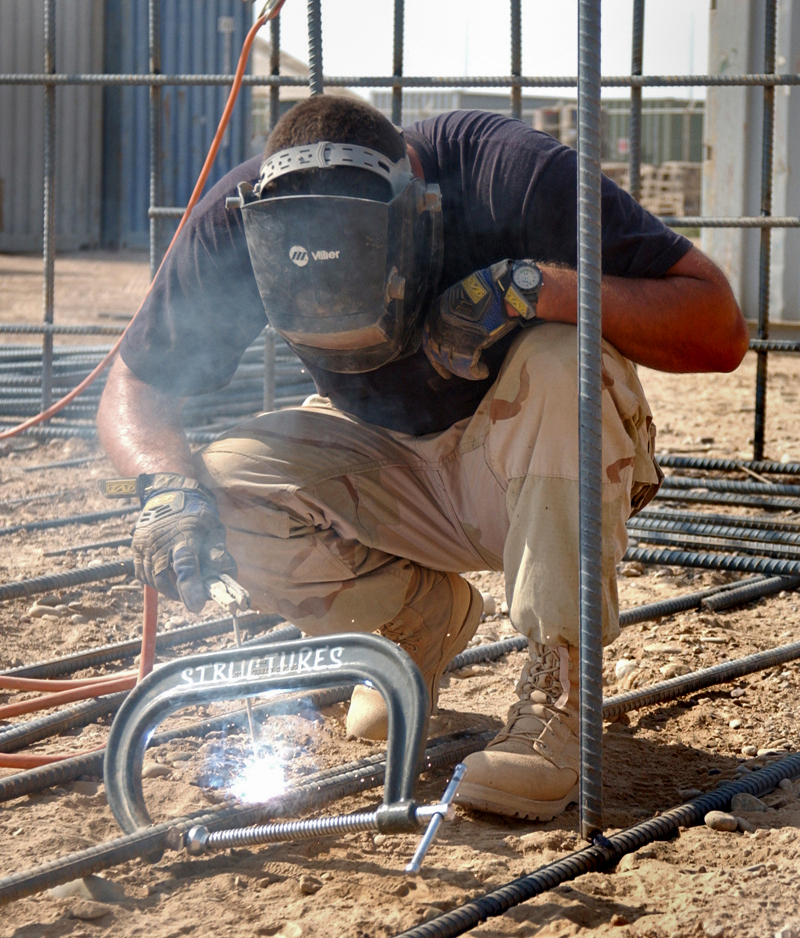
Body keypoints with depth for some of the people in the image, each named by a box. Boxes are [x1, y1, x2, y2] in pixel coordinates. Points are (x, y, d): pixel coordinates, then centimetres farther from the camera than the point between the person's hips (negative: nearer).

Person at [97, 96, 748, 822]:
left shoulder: (510, 174, -29)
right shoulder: (238, 219, -21)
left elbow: (720, 332, -28)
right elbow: (135, 390, -10)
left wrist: (533, 286, -39)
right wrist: (168, 484, -32)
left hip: (529, 473, -2)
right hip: (382, 471, 3)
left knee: (564, 362, -35)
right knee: (221, 497, -25)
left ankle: (558, 693, -23)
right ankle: (422, 619, 4)